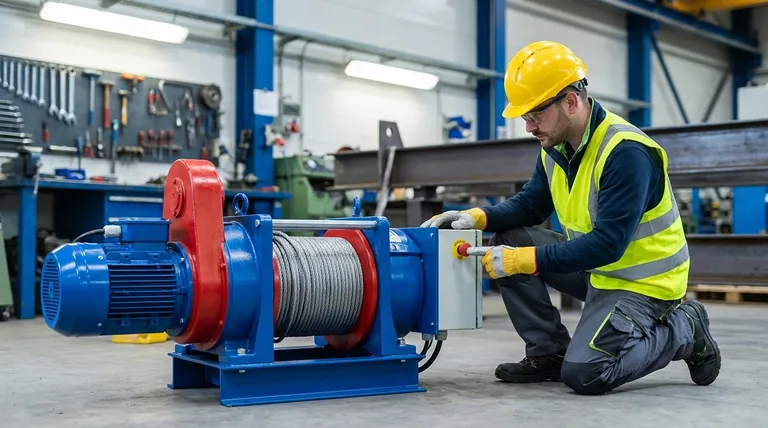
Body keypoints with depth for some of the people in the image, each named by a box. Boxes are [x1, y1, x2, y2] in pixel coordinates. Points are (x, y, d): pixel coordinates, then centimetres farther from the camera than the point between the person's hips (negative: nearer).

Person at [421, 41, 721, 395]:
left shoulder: (625, 152, -27)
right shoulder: (555, 147, -2)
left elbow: (608, 244, -31)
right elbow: (530, 205, 8)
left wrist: (524, 260, -33)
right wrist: (477, 217, -12)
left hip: (642, 279, -8)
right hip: (594, 266, 8)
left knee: (583, 374, -20)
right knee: (507, 241, -3)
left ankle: (685, 330, 4)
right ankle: (549, 354, 4)